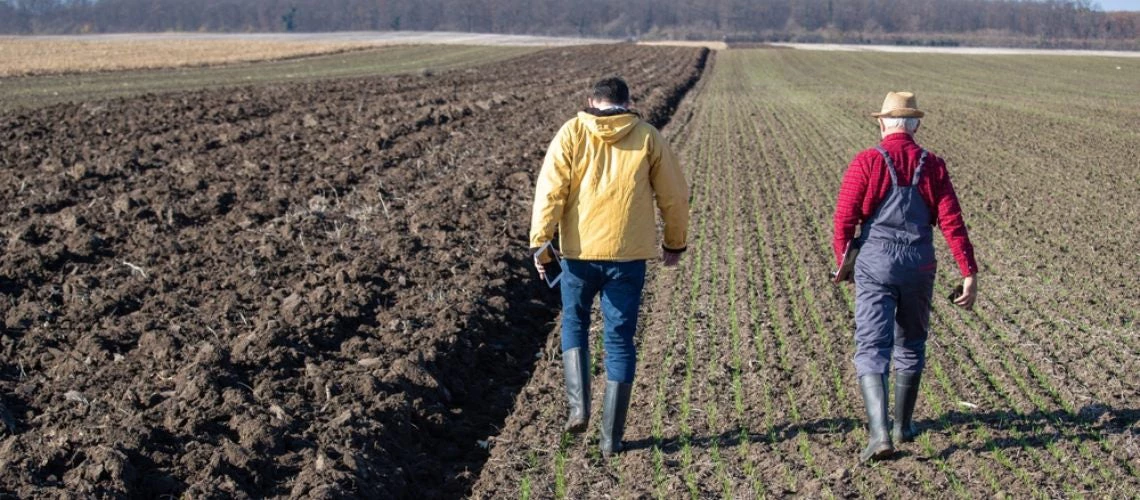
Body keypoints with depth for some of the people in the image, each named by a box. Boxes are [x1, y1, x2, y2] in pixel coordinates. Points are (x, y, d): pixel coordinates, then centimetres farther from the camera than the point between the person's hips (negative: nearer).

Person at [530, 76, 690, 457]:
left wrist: (540, 242, -6)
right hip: (629, 255, 0)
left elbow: (550, 189, -8)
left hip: (580, 251, 0)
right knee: (620, 341, 8)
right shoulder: (647, 137, 4)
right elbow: (674, 196, 8)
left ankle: (578, 405, 6)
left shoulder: (572, 133, 1)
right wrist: (675, 244, 21)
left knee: (574, 322, 23)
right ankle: (611, 437, 9)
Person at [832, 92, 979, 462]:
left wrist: (842, 261, 9)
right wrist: (970, 274, -3)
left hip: (875, 266, -3)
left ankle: (880, 433, -19)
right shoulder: (932, 167, 2)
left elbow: (845, 218, -7)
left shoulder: (866, 163, -5)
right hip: (919, 268, 3)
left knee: (872, 349, -4)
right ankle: (904, 425, 31)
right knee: (910, 344, 21)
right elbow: (952, 222, -4)